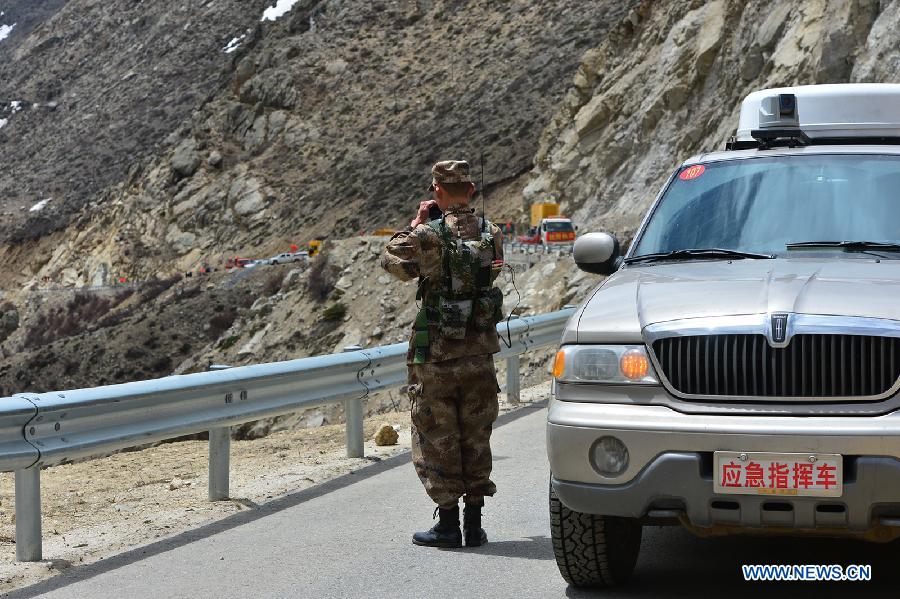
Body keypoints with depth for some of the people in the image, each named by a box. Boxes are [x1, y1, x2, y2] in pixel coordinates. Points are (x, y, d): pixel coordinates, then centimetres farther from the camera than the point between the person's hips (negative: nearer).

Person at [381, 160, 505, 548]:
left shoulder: (428, 235, -15)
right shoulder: (491, 234, 1)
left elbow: (392, 260, 1)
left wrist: (416, 222, 9)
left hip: (437, 355, -4)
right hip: (480, 353, 4)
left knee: (437, 439, 6)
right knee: (475, 439, 13)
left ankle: (448, 523, 7)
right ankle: (474, 523, 15)